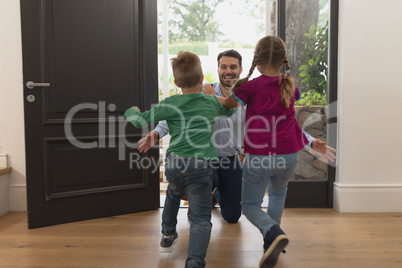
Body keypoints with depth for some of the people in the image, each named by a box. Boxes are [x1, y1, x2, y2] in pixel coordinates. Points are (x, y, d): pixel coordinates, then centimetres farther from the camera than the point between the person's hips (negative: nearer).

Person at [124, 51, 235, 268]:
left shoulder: (170, 104, 0)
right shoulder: (211, 102, 8)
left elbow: (140, 121, -2)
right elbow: (230, 111, 30)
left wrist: (131, 111, 21)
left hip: (174, 163, 2)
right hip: (200, 166, -2)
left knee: (173, 194, 34)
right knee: (201, 219, 0)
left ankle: (168, 236, 49)